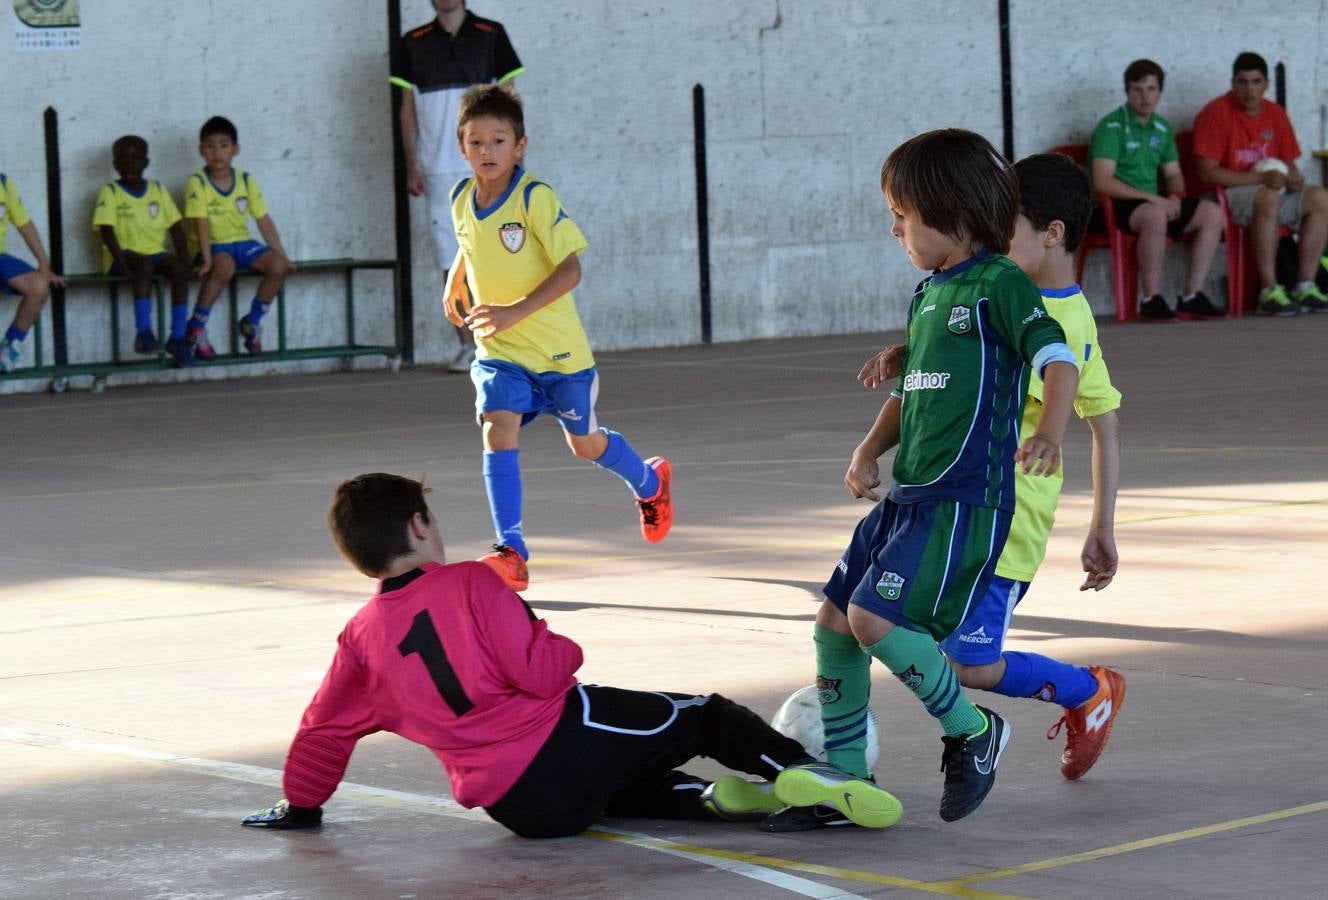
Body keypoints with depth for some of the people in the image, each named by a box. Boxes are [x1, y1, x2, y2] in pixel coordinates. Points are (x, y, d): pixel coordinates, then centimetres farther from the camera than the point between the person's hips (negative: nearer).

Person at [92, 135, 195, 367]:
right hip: (124, 255, -4)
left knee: (179, 269, -25)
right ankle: (143, 333, -39)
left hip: (155, 252, 4)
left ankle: (178, 337, -22)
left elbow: (176, 228, 10)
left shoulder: (157, 190, 12)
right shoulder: (110, 192, 1)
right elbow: (107, 232, -10)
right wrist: (125, 266, -22)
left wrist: (184, 260, -5)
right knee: (144, 265, -36)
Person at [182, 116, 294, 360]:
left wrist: (281, 255, -1)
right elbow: (201, 223, -17)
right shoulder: (197, 183, -9)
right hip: (213, 246, -5)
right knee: (225, 266, -38)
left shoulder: (246, 180, 3)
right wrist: (207, 259, -27)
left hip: (242, 242, 5)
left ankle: (251, 322, 0)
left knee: (278, 266, -20)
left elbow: (264, 220, 4)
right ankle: (196, 327, -23)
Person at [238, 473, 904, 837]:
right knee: (706, 718, 10)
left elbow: (323, 730, 18)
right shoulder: (471, 584, -7)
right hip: (564, 737, -5)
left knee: (622, 788, 33)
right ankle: (806, 772, -8)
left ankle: (712, 798, 8)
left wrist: (299, 805, 34)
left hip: (512, 805, 5)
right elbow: (540, 672, -15)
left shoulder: (361, 636, 9)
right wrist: (566, 650, 8)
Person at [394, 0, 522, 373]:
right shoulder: (414, 43, 8)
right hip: (439, 169, 1)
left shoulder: (491, 35, 5)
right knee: (451, 259, -1)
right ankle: (466, 346, 3)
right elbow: (408, 107, 10)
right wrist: (411, 168, 3)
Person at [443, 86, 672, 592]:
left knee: (584, 444, 14)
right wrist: (454, 284, 12)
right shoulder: (462, 199, -2)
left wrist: (516, 311, -31)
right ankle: (511, 553, -18)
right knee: (498, 433, -19)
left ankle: (650, 483, 47)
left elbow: (570, 269, -23)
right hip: (498, 351, 4)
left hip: (557, 347, -4)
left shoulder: (535, 199, -20)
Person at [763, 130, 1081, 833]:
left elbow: (1058, 359, -18)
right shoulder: (926, 294, 18)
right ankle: (844, 781, 17)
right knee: (833, 621, 7)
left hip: (966, 498, -9)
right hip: (908, 494, 9)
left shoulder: (999, 284, -8)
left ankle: (972, 733, 1)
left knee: (873, 617, -19)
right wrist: (871, 449, 9)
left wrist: (1047, 434, -35)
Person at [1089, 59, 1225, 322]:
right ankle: (1152, 301, -31)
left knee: (1212, 213, -8)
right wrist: (1152, 198, -21)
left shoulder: (1162, 128, 15)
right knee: (1155, 215, -38)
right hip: (1118, 205, -8)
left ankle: (1191, 297, -8)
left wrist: (1175, 196, -2)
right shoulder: (1111, 127, -9)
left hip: (1154, 201, 8)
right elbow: (1102, 182, -18)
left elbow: (1174, 174, 23)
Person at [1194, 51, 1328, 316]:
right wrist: (1260, 178, -23)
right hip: (1226, 194, -7)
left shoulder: (1276, 114, 11)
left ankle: (1305, 287, -17)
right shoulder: (1215, 113, -9)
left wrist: (1293, 178, -9)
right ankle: (1269, 292, -38)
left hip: (1271, 190, 7)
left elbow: (1288, 163, 18)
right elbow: (1208, 171, -16)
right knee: (1268, 197, -38)